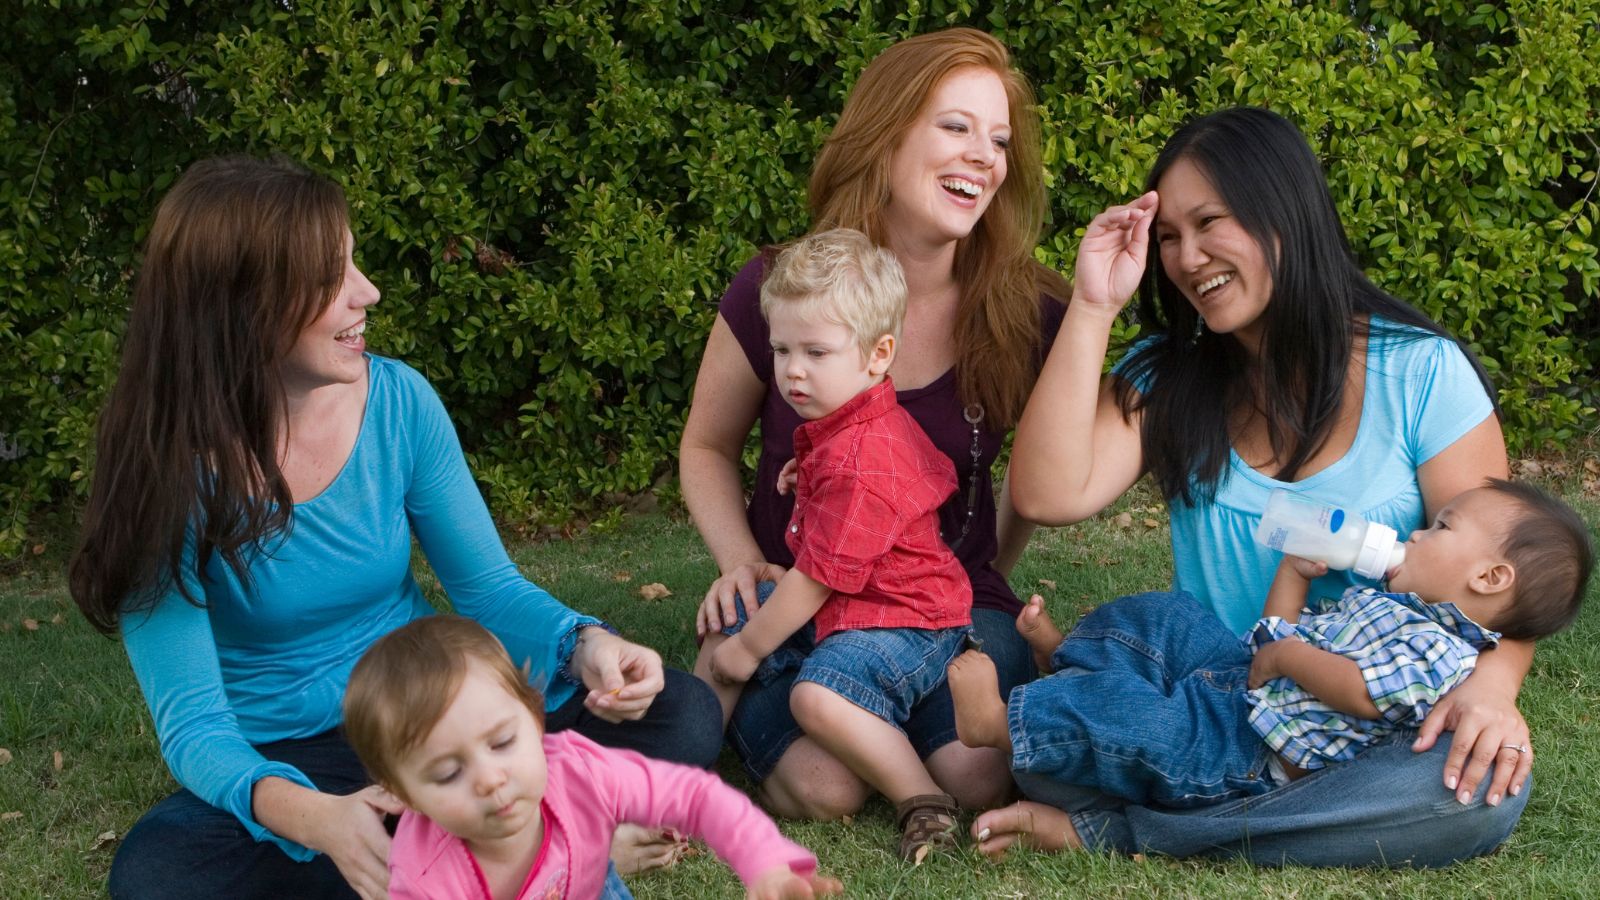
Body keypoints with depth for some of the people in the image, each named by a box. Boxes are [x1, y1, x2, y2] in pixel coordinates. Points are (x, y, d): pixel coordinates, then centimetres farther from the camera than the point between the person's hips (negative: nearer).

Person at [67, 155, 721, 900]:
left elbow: (489, 587, -1)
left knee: (681, 715, -16)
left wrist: (585, 644, -24)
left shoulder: (397, 400, -9)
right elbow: (193, 722, -21)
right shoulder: (164, 467, -18)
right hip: (281, 760, -2)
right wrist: (308, 815, -43)